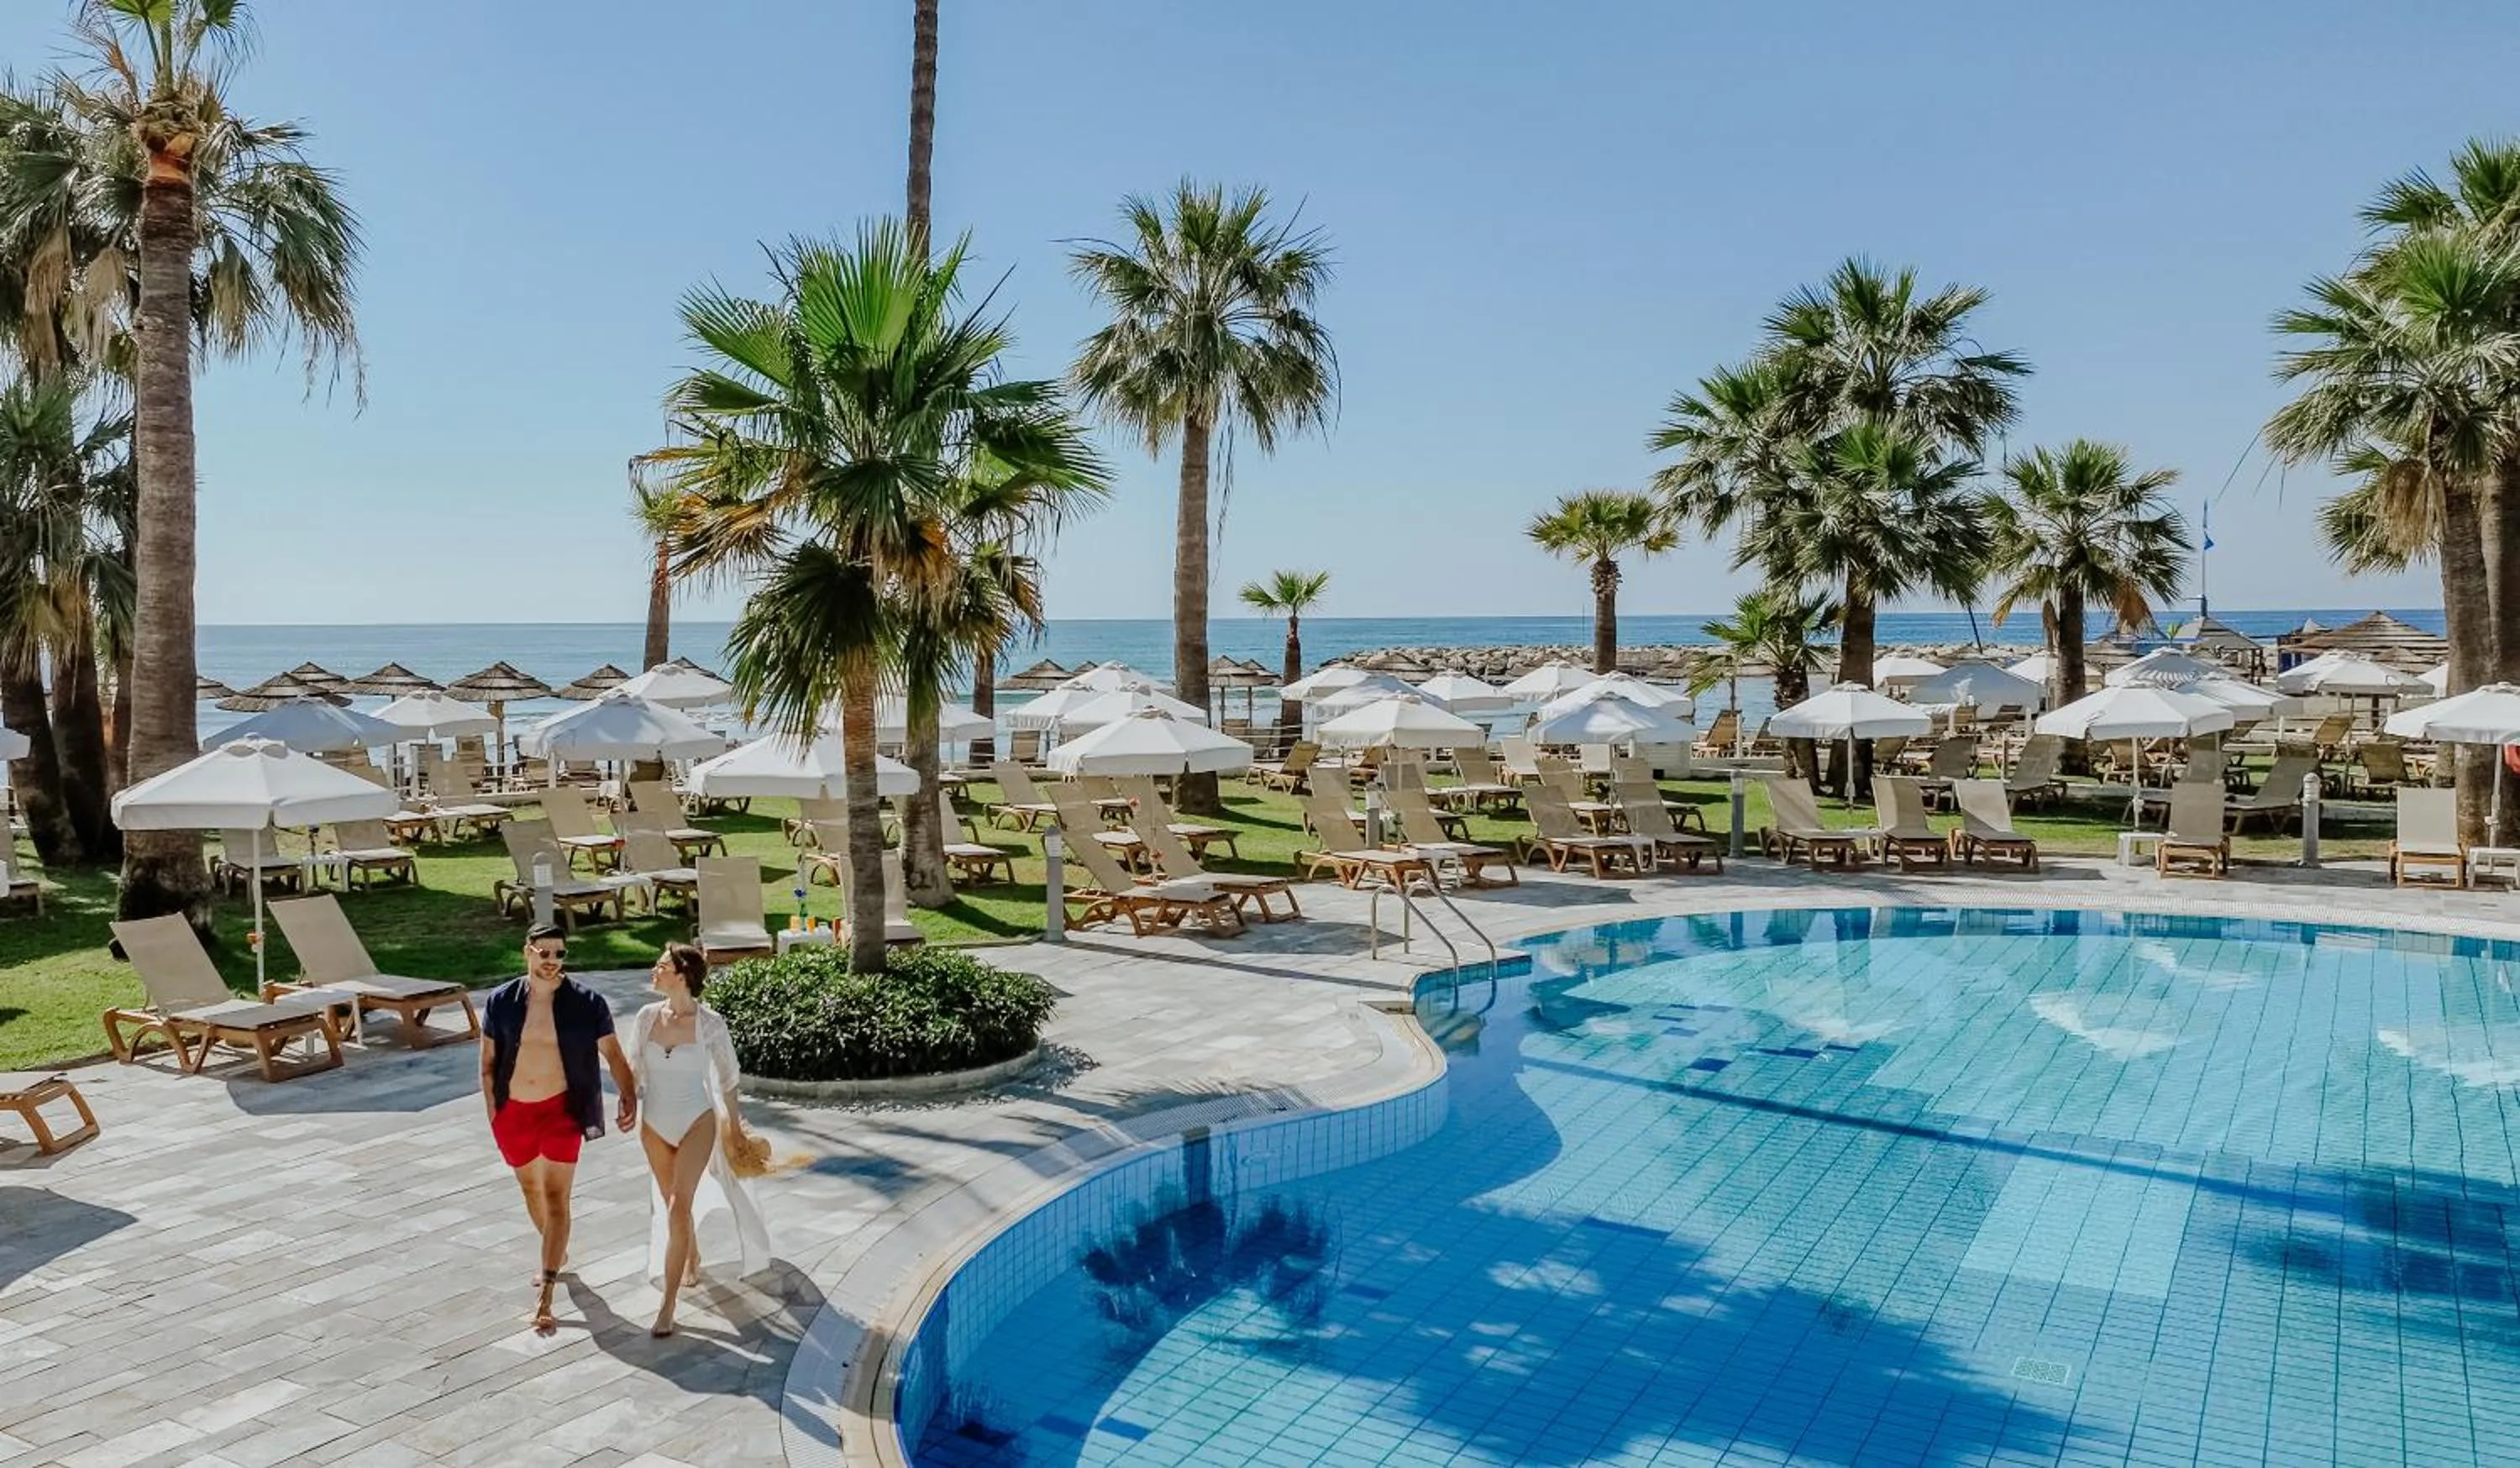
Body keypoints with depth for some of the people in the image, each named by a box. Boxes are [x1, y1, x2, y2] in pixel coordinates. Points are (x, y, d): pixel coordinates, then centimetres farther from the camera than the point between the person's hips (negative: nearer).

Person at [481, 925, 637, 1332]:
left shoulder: (587, 1003, -10)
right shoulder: (501, 1002, -4)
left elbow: (614, 1055, -5)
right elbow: (488, 1063, 6)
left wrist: (629, 1098, -16)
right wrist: (493, 1113, 3)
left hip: (561, 1109, -3)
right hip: (514, 1111, 4)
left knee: (556, 1195, -8)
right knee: (531, 1188, 20)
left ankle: (545, 1293, -8)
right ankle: (557, 1252, 46)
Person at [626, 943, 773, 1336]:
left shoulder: (709, 1023, -15)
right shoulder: (646, 1018, -6)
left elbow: (726, 1077, -2)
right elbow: (635, 1071, 7)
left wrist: (733, 1123, 7)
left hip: (697, 1123, -4)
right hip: (655, 1126, 4)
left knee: (678, 1209, -14)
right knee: (674, 1204, 20)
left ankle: (667, 1308, -9)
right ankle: (692, 1259, 49)